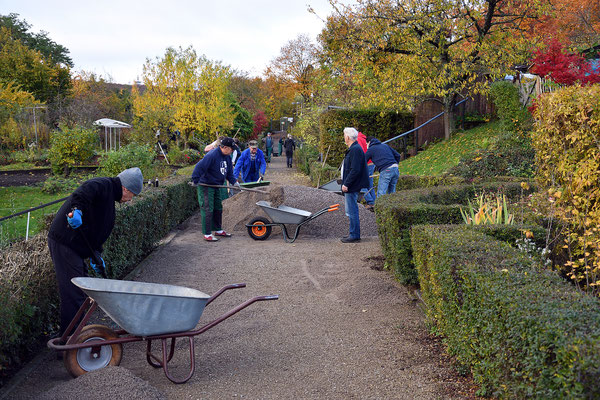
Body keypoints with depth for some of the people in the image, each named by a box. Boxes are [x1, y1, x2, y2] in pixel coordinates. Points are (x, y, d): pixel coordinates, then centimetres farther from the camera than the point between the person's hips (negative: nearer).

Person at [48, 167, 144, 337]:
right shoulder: (102, 185, -10)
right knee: (73, 292, -7)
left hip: (75, 246, 11)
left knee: (81, 289, 17)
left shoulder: (110, 196, 20)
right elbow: (82, 193, -33)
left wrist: (96, 256, 12)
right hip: (64, 242, -11)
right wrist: (77, 209, -50)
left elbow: (97, 230, 20)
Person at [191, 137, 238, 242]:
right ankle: (207, 234, -2)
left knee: (218, 208, 16)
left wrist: (234, 182, 3)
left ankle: (218, 230, 30)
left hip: (217, 186, 9)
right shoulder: (212, 155, -25)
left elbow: (229, 171, 15)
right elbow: (199, 167, -27)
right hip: (206, 185, -9)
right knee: (208, 209, -7)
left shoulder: (227, 157, 4)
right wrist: (195, 180, -26)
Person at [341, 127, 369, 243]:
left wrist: (346, 184, -21)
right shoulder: (352, 149, 16)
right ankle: (353, 233, 24)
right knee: (351, 211, 16)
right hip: (350, 186, 11)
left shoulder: (355, 150, -18)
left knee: (352, 211, -5)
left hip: (352, 186, -11)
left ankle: (354, 235, 1)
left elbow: (355, 170, -24)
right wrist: (345, 183, 19)